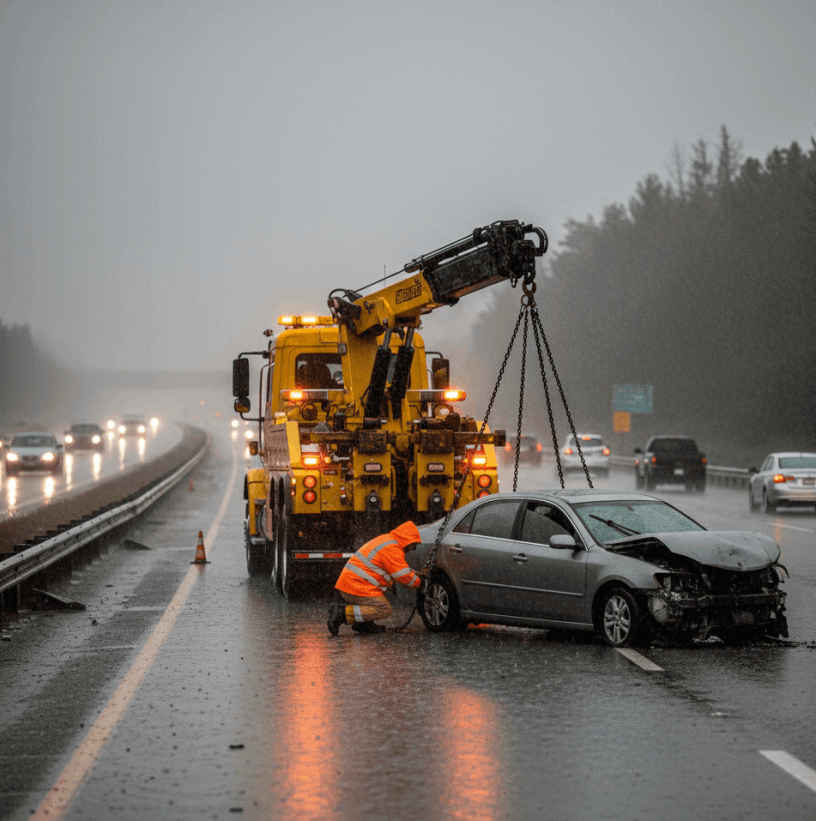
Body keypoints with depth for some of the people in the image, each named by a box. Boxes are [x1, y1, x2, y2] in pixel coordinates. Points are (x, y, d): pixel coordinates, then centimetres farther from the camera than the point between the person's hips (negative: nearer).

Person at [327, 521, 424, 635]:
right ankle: (342, 613, -18)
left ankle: (364, 624, 10)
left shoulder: (386, 540, 20)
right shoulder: (392, 549, -13)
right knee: (385, 610, -12)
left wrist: (413, 573, 18)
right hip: (356, 588, -11)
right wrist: (418, 581, 7)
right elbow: (404, 577, -11)